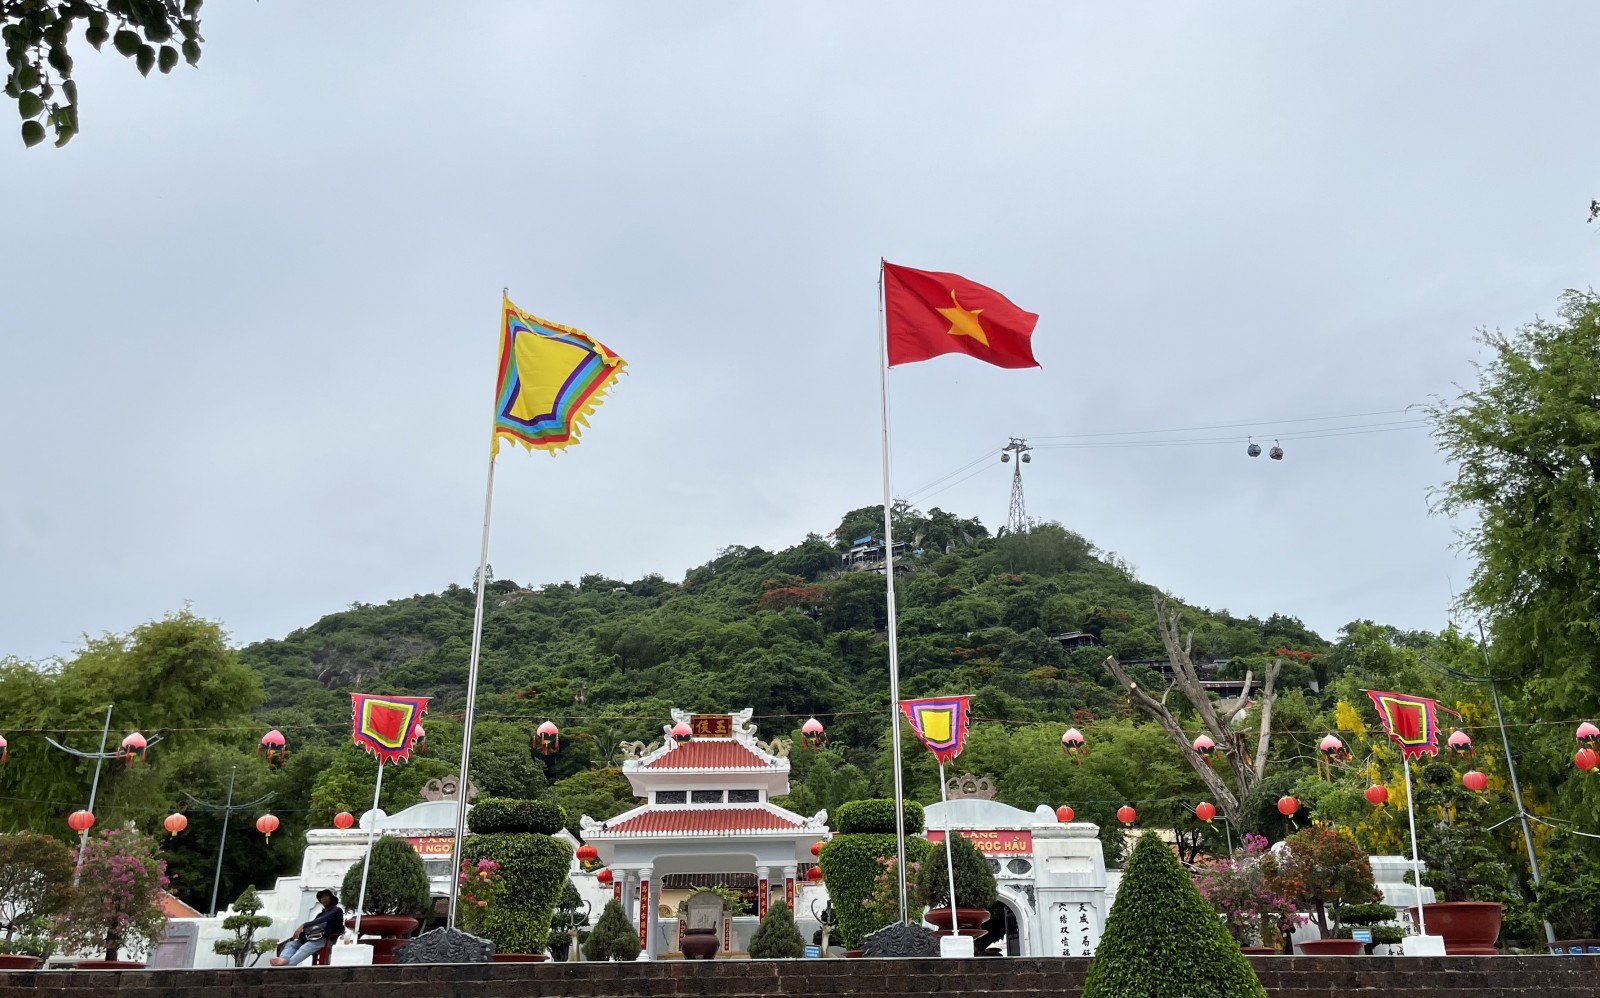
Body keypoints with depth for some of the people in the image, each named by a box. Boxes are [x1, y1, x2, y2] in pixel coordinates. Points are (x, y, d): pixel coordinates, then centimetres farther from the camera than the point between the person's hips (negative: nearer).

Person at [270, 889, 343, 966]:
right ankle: (283, 959, -53)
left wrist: (303, 925, -20)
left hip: (324, 939, -7)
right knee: (290, 944, -21)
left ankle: (287, 963, -63)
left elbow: (323, 920, -8)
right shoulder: (321, 914, 35)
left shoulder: (337, 911, 10)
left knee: (304, 949, -36)